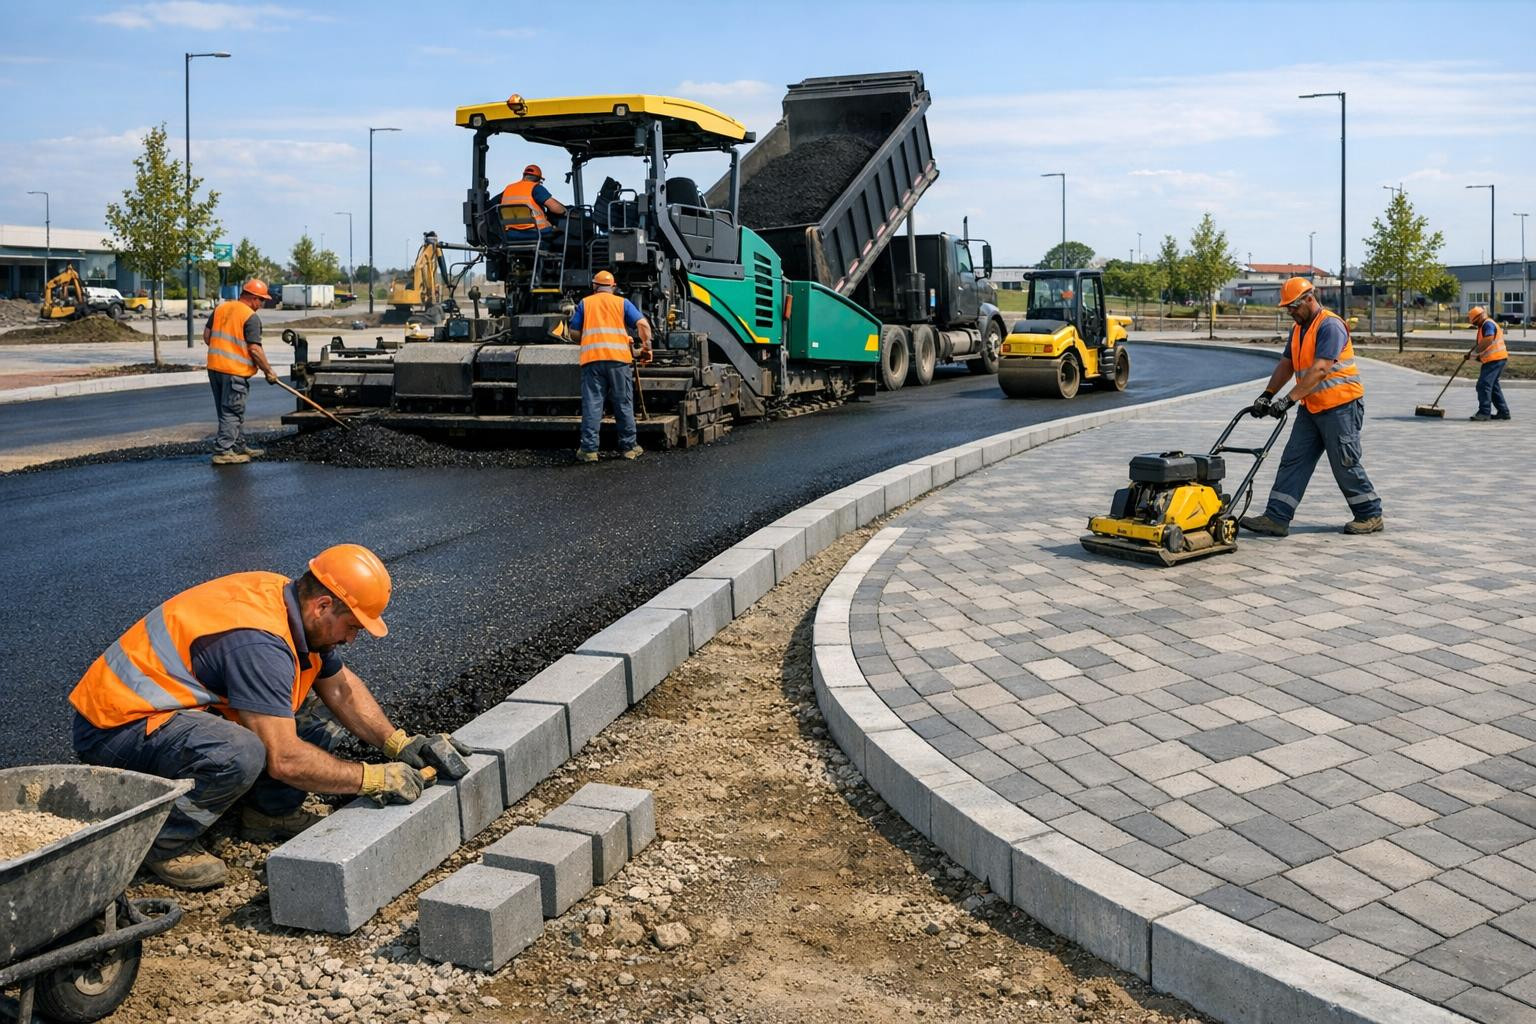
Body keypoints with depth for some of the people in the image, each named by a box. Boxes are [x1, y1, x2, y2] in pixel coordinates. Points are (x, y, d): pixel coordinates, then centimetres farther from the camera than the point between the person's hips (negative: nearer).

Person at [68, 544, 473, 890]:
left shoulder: (288, 602, -2)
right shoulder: (258, 642, -31)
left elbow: (340, 687, 11)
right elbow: (284, 759, -31)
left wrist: (400, 744, 0)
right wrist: (375, 779, -22)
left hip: (177, 704, 9)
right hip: (116, 727, -9)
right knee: (239, 753, -37)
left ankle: (270, 811, 8)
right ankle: (163, 842, -12)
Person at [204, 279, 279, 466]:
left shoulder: (220, 308, 11)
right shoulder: (251, 317, -12)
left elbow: (206, 336, 13)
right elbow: (254, 349, -16)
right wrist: (268, 371, -7)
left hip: (214, 366, 8)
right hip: (235, 371, -8)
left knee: (233, 410, 18)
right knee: (232, 412, -2)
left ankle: (239, 446, 27)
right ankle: (223, 452, -5)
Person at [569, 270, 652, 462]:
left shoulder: (585, 303, 15)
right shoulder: (622, 302, 13)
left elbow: (574, 331, 12)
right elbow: (643, 324, 2)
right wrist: (647, 346, 12)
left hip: (592, 359, 0)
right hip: (619, 358, 0)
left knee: (592, 404, 0)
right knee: (624, 404, 7)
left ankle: (589, 449, -2)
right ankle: (629, 447, 12)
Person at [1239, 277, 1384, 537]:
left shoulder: (1330, 326, -17)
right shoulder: (1299, 329, 13)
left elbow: (1320, 370, -26)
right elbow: (1286, 365, 15)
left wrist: (1289, 399, -30)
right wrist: (1267, 396, 2)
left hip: (1340, 406, -9)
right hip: (1312, 408, 9)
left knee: (1345, 465, 0)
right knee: (1293, 460, 1)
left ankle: (1370, 516, 16)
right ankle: (1276, 518, -1)